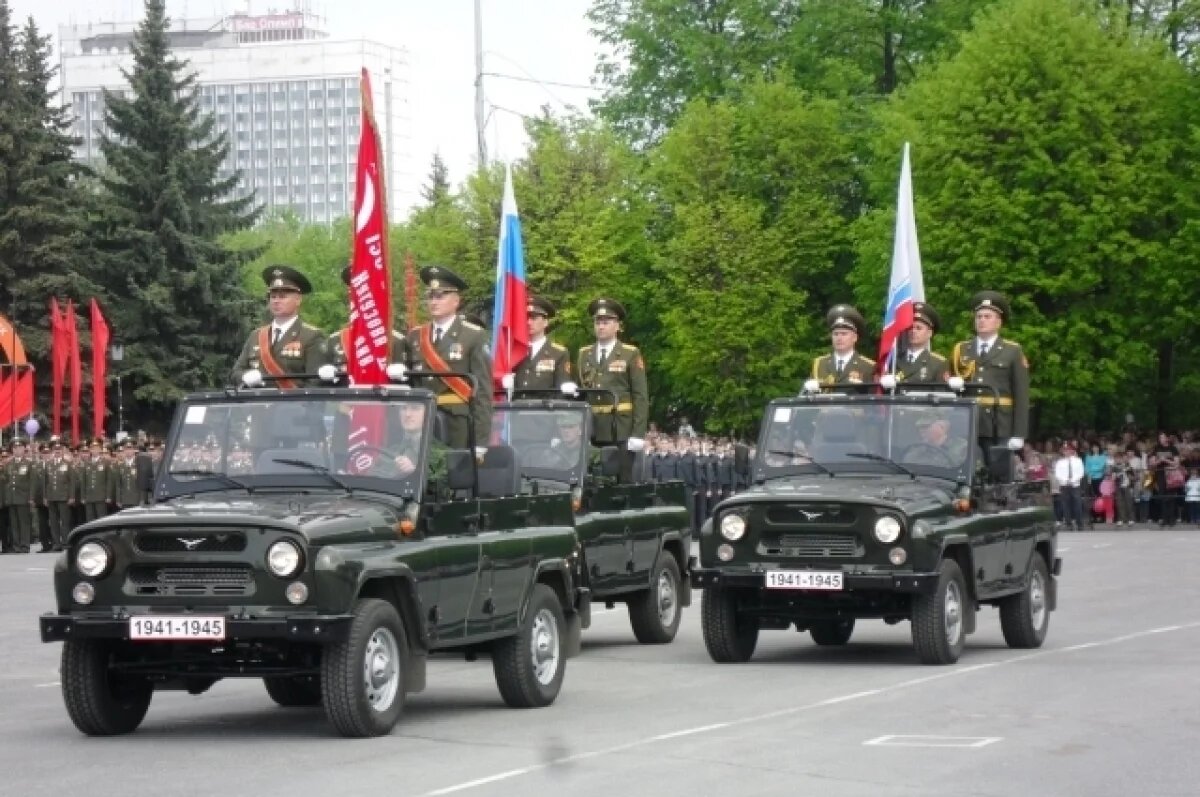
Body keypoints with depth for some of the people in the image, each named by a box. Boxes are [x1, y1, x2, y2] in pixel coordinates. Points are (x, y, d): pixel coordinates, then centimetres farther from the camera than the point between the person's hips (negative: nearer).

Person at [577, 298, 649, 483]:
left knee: (622, 482, -4)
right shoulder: (584, 354, 15)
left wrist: (638, 434, -10)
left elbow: (641, 396, -1)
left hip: (621, 431, -3)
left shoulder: (631, 354, 4)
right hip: (591, 431, 3)